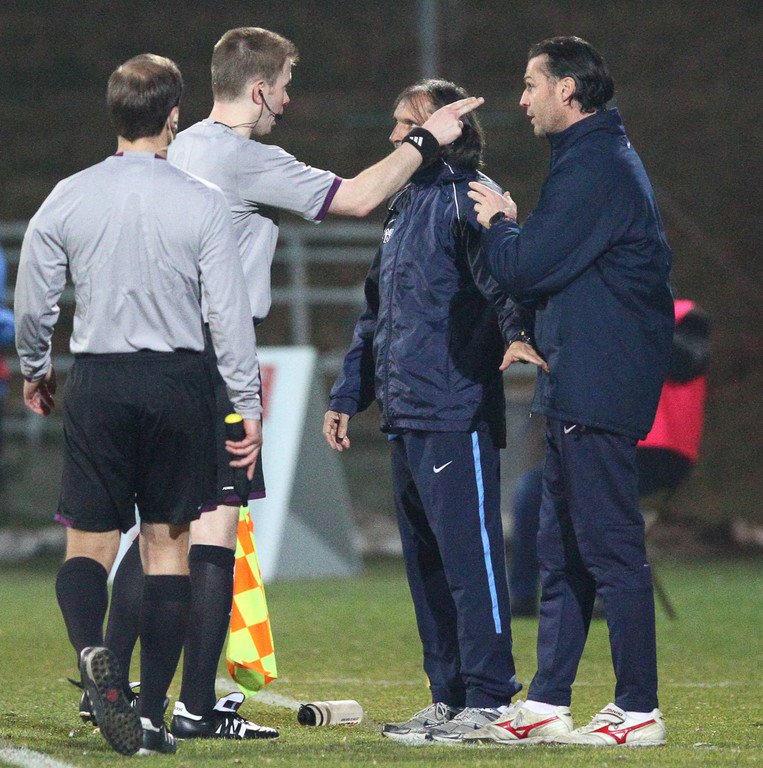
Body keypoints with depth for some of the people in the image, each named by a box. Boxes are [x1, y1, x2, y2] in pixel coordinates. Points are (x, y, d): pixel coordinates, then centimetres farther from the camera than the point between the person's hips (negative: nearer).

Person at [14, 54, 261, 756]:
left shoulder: (67, 199, -1)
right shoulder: (202, 204, -5)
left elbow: (33, 306, 5)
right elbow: (229, 313, -6)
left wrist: (34, 372, 23)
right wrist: (248, 405, 1)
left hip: (97, 383, 1)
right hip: (179, 382, -1)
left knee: (88, 545, 6)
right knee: (168, 545, 7)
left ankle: (92, 650, -26)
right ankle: (151, 715, 5)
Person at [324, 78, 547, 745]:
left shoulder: (469, 196, -6)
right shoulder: (404, 208, 23)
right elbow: (377, 312, 30)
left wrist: (516, 332, -41)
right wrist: (348, 395, 29)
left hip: (457, 415, -10)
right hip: (404, 415, 10)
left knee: (469, 554, -8)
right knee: (426, 563, 11)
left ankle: (488, 697, -6)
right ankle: (449, 697, 16)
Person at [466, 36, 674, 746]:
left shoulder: (594, 167, -16)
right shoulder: (602, 158, 19)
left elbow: (523, 269, -18)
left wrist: (498, 223, 0)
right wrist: (513, 226, 12)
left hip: (596, 389, -11)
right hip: (576, 392, 11)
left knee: (610, 550, -7)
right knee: (561, 555, 12)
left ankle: (638, 710, -4)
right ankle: (546, 706, 16)